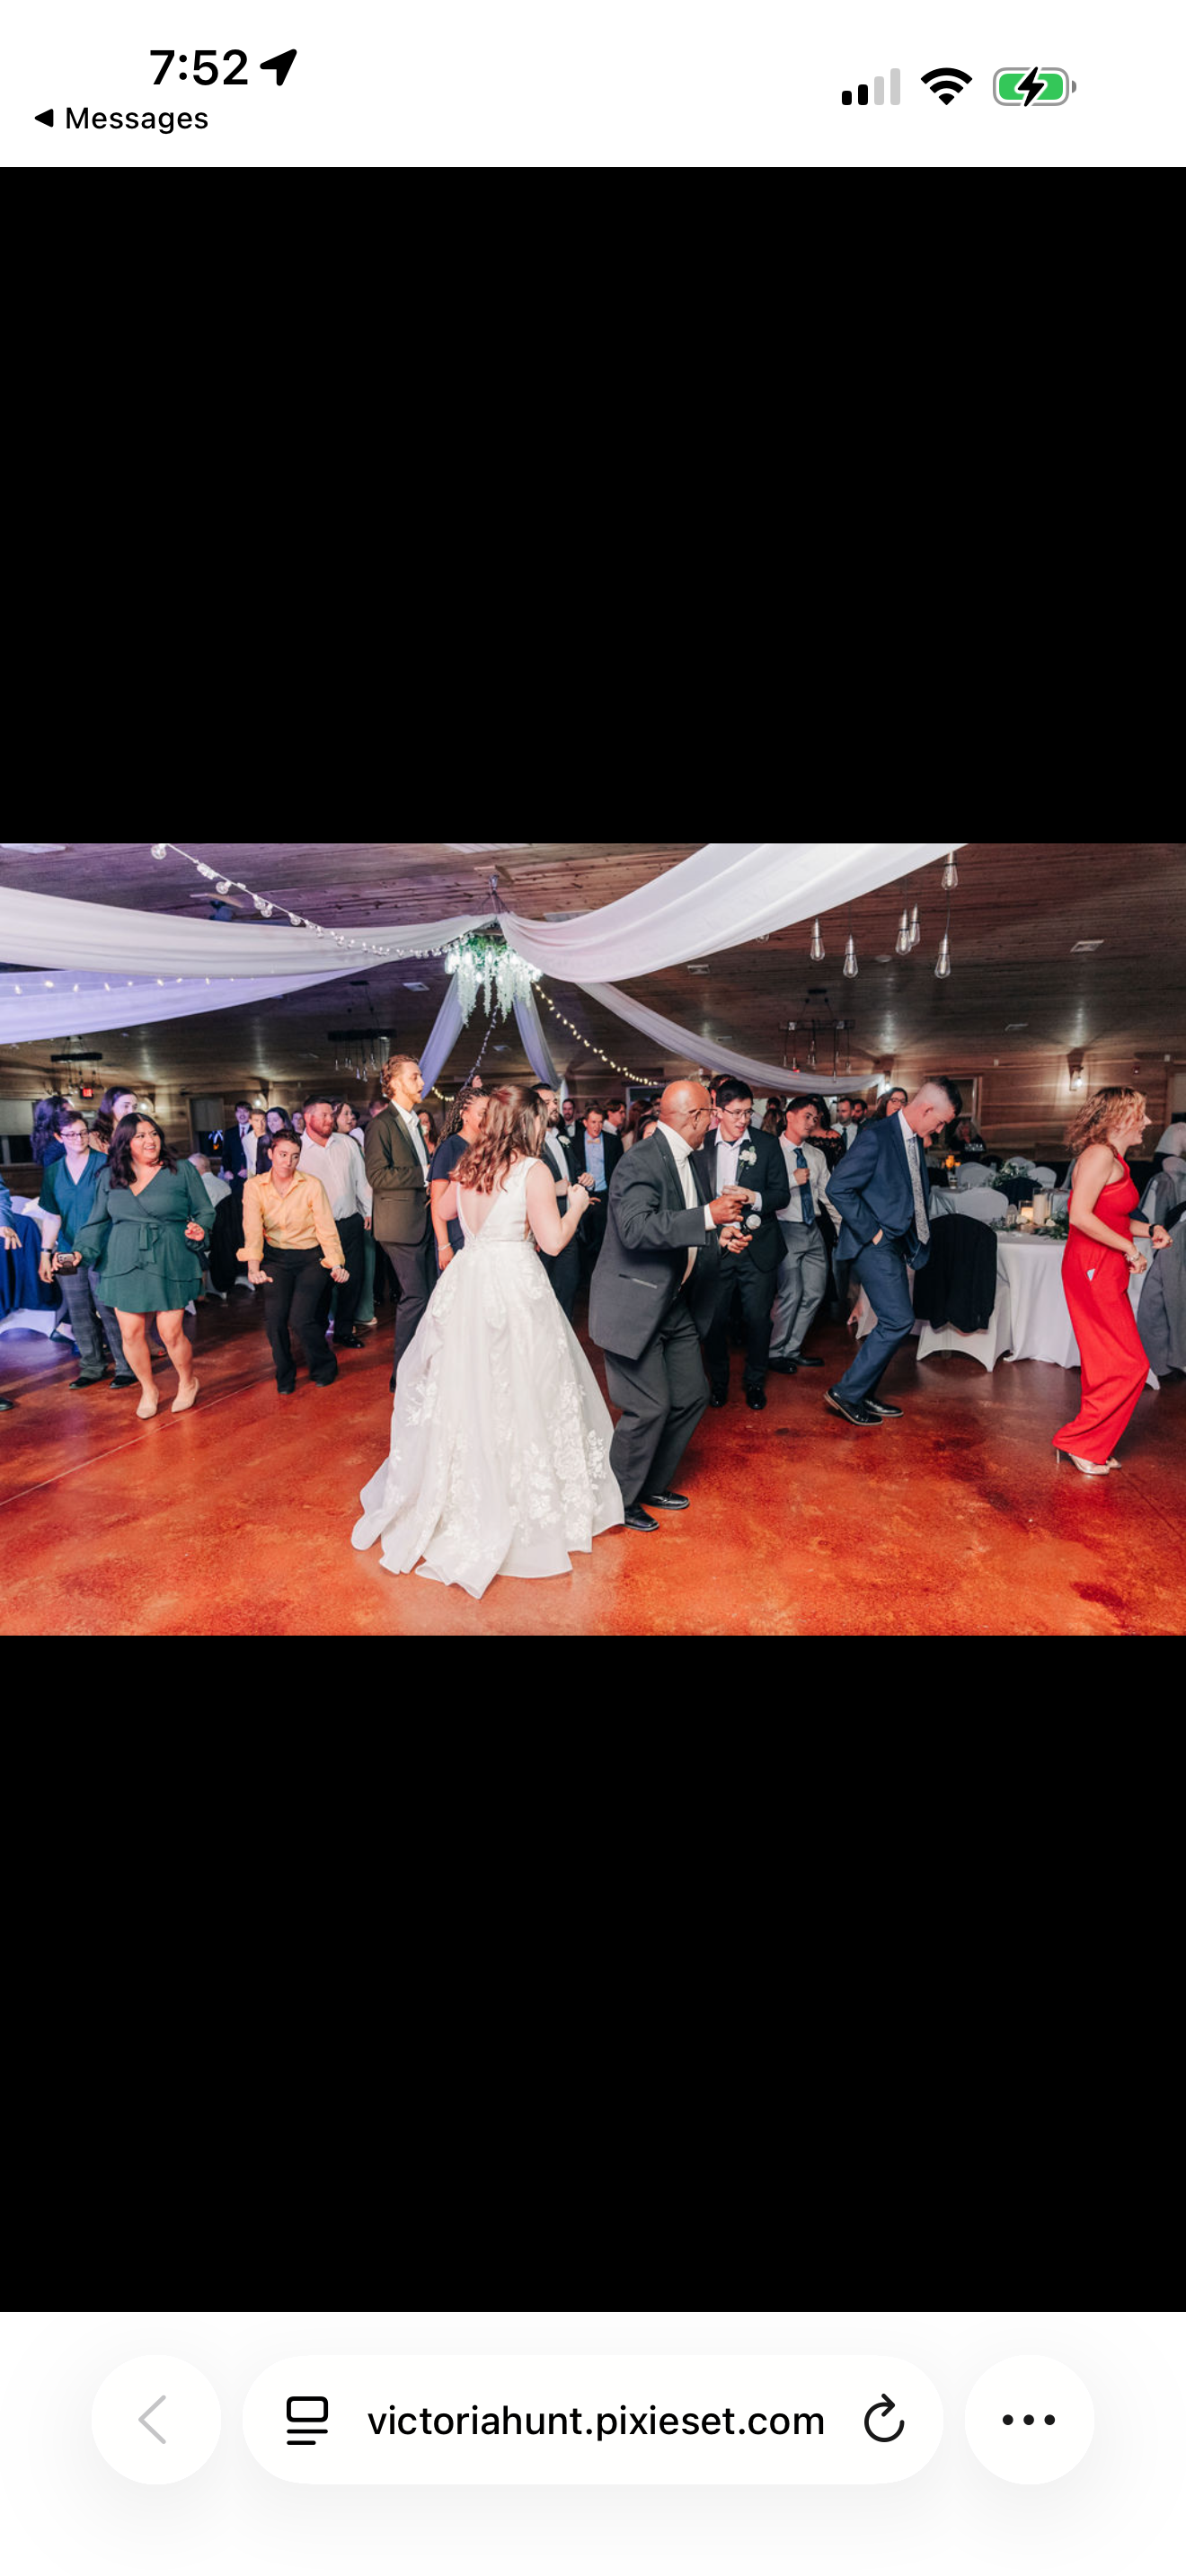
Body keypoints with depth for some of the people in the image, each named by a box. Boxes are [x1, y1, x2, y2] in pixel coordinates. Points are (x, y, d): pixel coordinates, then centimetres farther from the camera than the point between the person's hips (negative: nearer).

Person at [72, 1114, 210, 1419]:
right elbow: (98, 1221, 13)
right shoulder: (110, 1177, 9)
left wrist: (200, 1230, -15)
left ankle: (188, 1382, 27)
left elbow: (204, 1211, 5)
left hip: (169, 1265, -3)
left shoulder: (182, 1172, 2)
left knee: (171, 1333, -1)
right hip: (124, 1267, 3)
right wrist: (81, 1252, 0)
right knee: (131, 1334, 4)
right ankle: (147, 1391, 27)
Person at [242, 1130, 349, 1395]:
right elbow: (252, 1231, -12)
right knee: (274, 1316, -17)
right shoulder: (254, 1187, -3)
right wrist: (253, 1267, -28)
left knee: (300, 1318, -17)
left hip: (311, 1258, -2)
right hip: (276, 1259, 2)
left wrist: (336, 1265, -23)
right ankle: (285, 1375, 9)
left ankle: (324, 1367, 12)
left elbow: (326, 1228, -9)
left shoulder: (312, 1185, -7)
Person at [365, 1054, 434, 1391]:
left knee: (423, 1296, 12)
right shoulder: (382, 1124, -11)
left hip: (421, 1221, 9)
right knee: (415, 1296, -9)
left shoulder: (413, 1122, 17)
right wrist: (423, 1175, -17)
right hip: (401, 1224, -9)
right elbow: (378, 1176, -20)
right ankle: (402, 1375, 0)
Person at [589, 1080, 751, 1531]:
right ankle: (618, 1500, 15)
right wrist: (708, 1216, -32)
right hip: (634, 1305, -10)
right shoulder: (641, 1162, -19)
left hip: (675, 1304, 10)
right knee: (650, 1408, -6)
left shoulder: (691, 1160, 11)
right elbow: (637, 1227, -33)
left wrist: (720, 1237, 2)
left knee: (691, 1395, 14)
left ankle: (651, 1485, 32)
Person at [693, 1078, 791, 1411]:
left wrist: (754, 1197, -18)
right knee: (714, 1318, 5)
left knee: (758, 1318, 4)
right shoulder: (702, 1146, 3)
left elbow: (782, 1194, 0)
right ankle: (718, 1381, 25)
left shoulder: (767, 1145, 1)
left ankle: (755, 1382, 24)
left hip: (756, 1246, -1)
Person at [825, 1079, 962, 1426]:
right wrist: (870, 1231, -18)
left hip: (895, 1244, 10)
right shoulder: (877, 1136, -16)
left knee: (893, 1323, 11)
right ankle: (846, 1392, -2)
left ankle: (863, 1394, 22)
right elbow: (838, 1188, -21)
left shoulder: (916, 1141, 13)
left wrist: (919, 1236, 12)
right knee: (899, 1321, -12)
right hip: (875, 1244, -10)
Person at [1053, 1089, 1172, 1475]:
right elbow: (1081, 1216, -24)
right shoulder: (1100, 1155, -14)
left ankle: (1092, 1445, 21)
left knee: (1107, 1367, 13)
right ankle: (1078, 1442, 4)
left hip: (1107, 1273, 10)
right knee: (1128, 1367, -6)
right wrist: (1129, 1247, -17)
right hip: (1093, 1272, -10)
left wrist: (1148, 1229, 9)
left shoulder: (1116, 1160, 16)